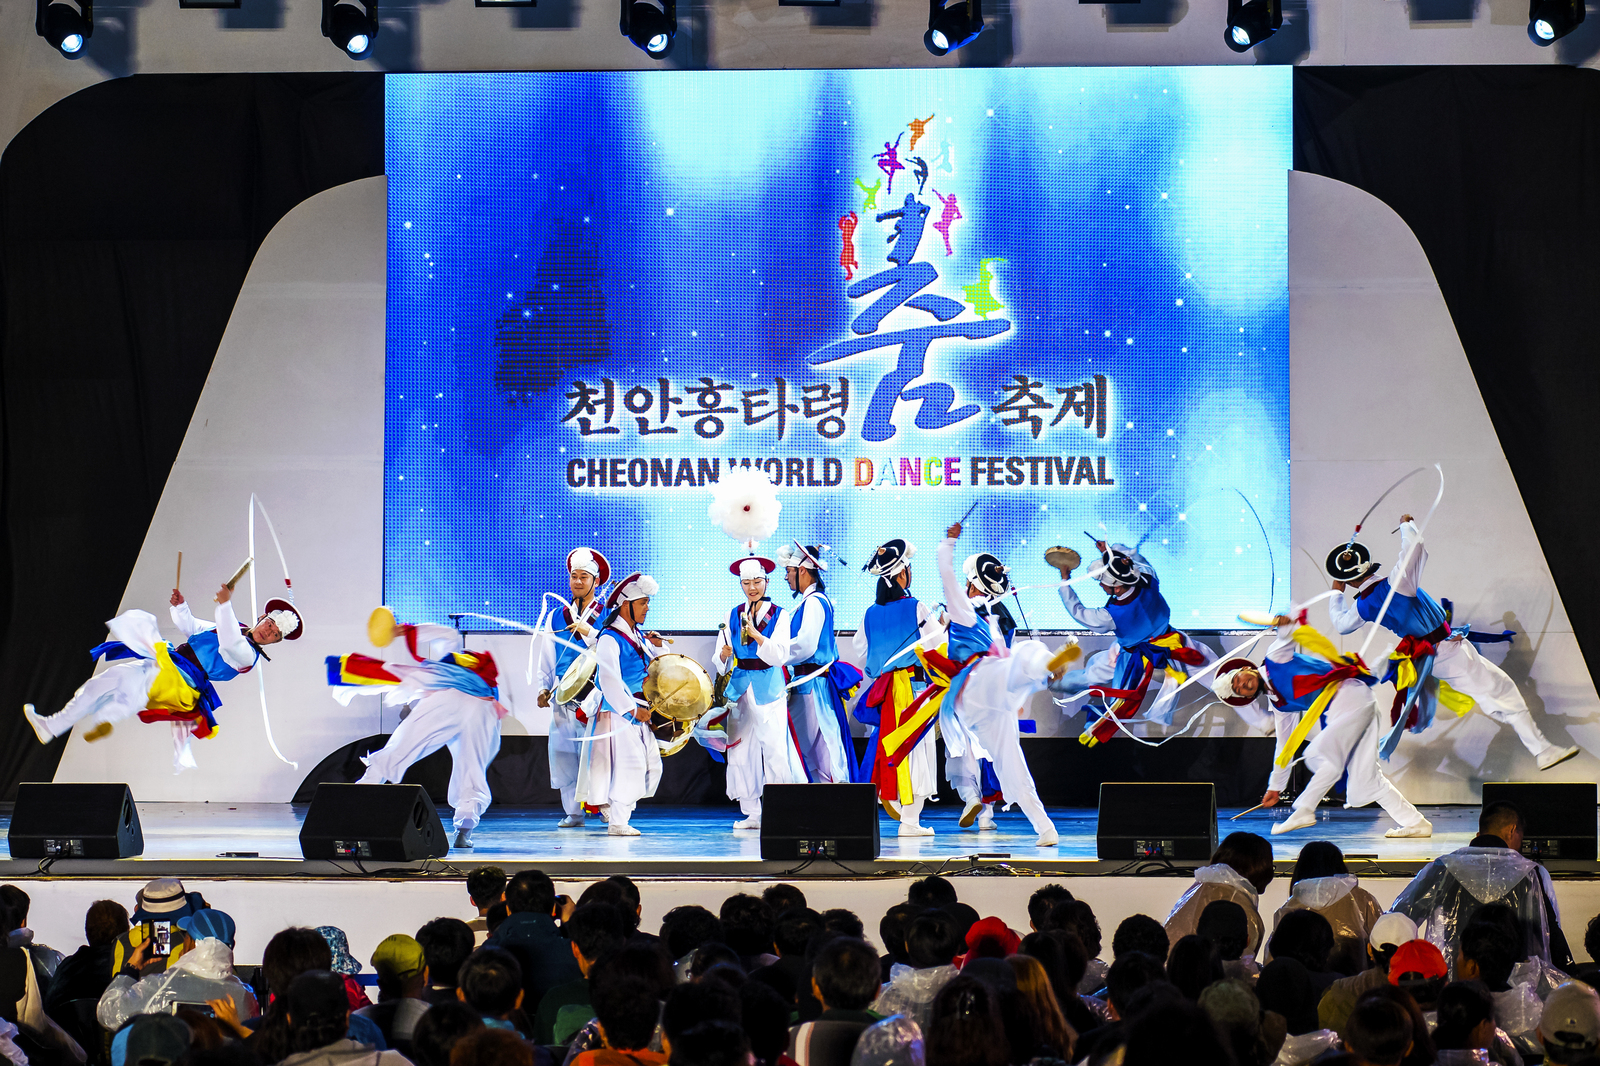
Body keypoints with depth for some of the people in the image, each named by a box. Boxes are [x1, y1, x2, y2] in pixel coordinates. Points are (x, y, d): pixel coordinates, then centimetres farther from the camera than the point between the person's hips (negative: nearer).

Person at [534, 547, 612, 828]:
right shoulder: (557, 618, 17)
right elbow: (545, 659, 19)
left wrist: (588, 632, -15)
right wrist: (542, 689, 7)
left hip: (595, 695, -3)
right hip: (563, 697, 4)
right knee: (563, 752, -2)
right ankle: (573, 812, 6)